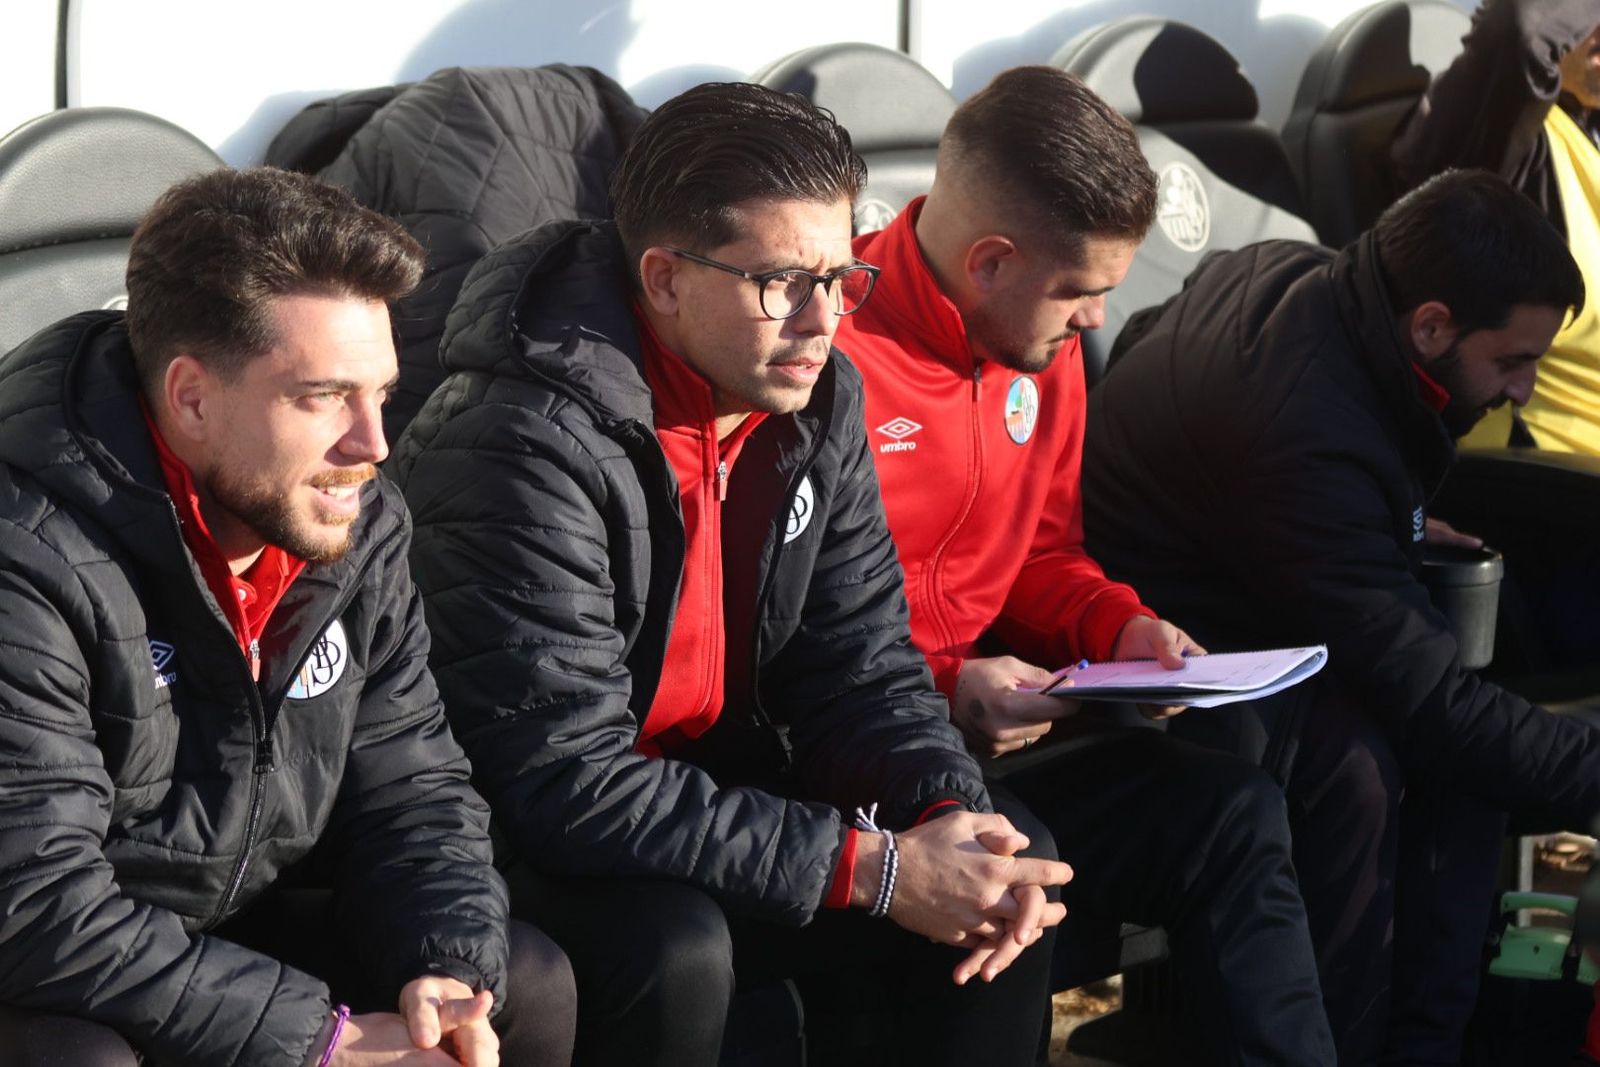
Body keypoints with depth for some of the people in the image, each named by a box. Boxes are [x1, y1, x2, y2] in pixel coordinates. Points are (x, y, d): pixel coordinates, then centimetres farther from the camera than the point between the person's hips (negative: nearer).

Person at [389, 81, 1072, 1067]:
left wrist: (950, 816, -22)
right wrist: (872, 868, -32)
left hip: (717, 783, 7)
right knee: (671, 948, -35)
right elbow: (567, 786, -32)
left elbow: (862, 665, 1)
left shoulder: (818, 404, -4)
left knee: (1015, 871, -5)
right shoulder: (532, 449, -28)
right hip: (524, 845, -7)